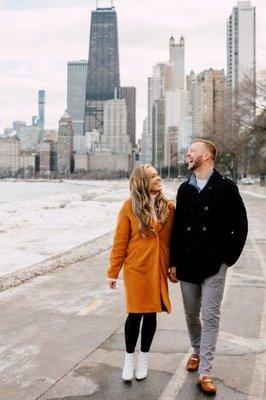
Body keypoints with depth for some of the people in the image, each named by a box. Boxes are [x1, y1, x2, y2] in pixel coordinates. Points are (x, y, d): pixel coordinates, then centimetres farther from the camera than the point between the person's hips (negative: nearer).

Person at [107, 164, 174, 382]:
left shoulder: (168, 206, 0)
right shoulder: (130, 207, -8)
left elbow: (172, 239, 5)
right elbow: (120, 242, -5)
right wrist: (113, 272, -3)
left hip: (158, 270, 3)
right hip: (137, 269, -2)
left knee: (151, 314, 11)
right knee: (135, 314, 5)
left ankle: (144, 358, 31)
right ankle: (129, 357, 27)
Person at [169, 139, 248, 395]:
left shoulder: (226, 188, -6)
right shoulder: (185, 189, 7)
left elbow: (240, 225, -3)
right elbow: (176, 228, 8)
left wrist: (229, 257, -5)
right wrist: (173, 262, 5)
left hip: (214, 266, -4)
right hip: (187, 265, 4)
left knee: (210, 317, -2)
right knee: (191, 315, 15)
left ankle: (205, 372, 4)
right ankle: (197, 352, 38)